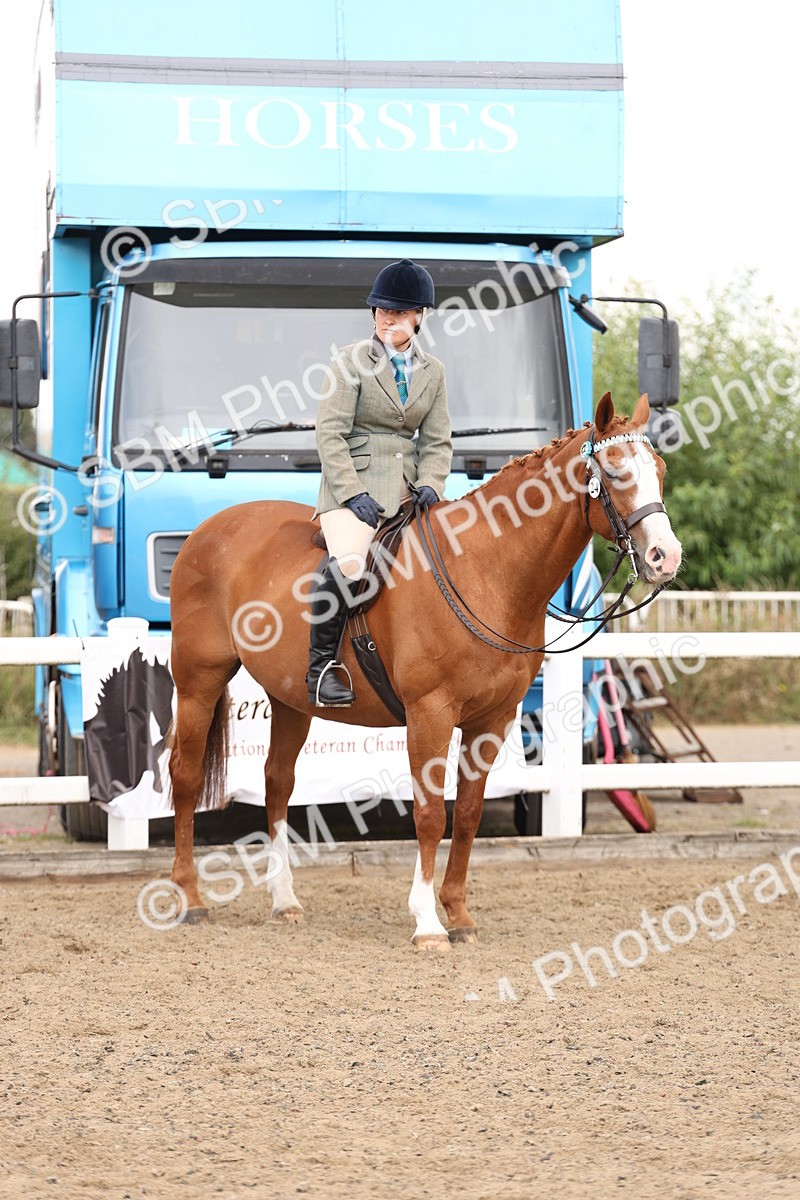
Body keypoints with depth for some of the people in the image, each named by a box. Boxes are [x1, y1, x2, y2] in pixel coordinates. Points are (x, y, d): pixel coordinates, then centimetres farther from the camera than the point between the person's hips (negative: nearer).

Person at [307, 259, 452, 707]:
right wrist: (353, 494, -17)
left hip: (408, 485, 5)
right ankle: (321, 666, -16)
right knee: (347, 565, -31)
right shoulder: (352, 361, 0)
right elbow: (331, 433, -6)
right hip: (354, 481, -5)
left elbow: (437, 441, 12)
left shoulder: (433, 371, 13)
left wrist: (430, 486, -7)